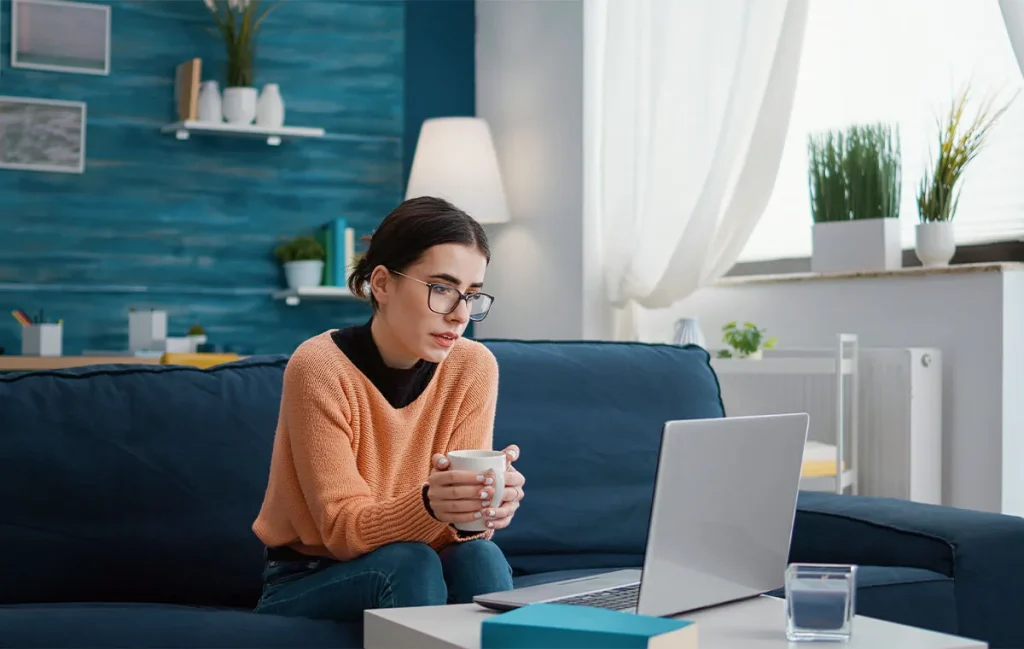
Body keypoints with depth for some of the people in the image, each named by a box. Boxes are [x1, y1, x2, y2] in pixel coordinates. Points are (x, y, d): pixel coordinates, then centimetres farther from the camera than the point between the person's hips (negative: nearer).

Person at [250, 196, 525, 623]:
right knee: (407, 564, -31)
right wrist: (428, 506, -40)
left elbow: (462, 528, -12)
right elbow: (342, 529, -20)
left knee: (478, 558, -28)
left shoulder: (473, 368, -9)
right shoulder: (320, 367, -19)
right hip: (305, 583, -3)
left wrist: (485, 507, -36)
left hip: (404, 571, 3)